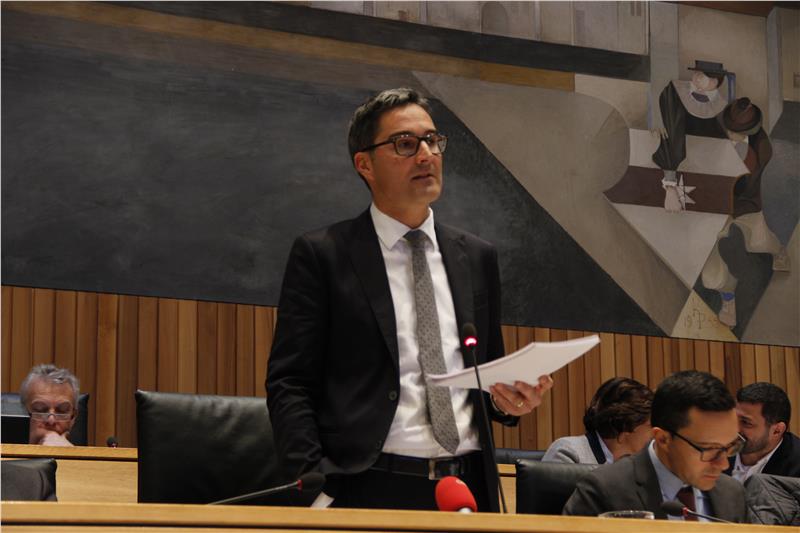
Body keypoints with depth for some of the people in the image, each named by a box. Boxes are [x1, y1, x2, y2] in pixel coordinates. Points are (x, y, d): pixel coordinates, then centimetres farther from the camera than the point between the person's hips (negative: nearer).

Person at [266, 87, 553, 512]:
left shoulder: (477, 258, 14)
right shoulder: (321, 255, 1)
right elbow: (289, 383, -3)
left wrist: (508, 399, -2)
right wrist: (312, 482, -15)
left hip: (471, 489, 4)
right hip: (372, 491, -4)